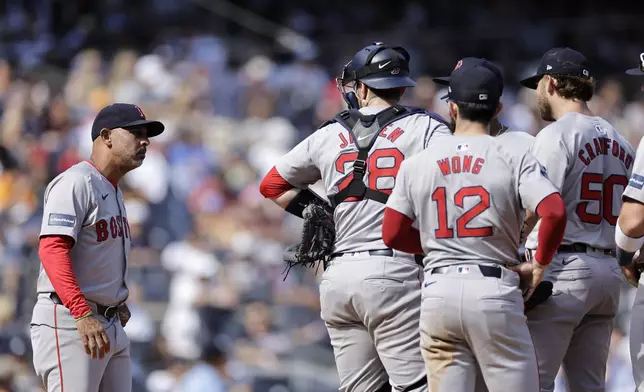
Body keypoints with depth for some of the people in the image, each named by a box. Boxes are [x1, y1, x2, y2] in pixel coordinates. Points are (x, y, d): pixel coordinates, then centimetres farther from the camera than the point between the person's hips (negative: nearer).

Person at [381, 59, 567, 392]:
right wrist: (538, 265, 0)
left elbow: (393, 234, 8)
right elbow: (554, 213, -15)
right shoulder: (514, 160, -2)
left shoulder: (417, 164, 7)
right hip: (494, 289, -3)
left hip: (438, 290, 3)